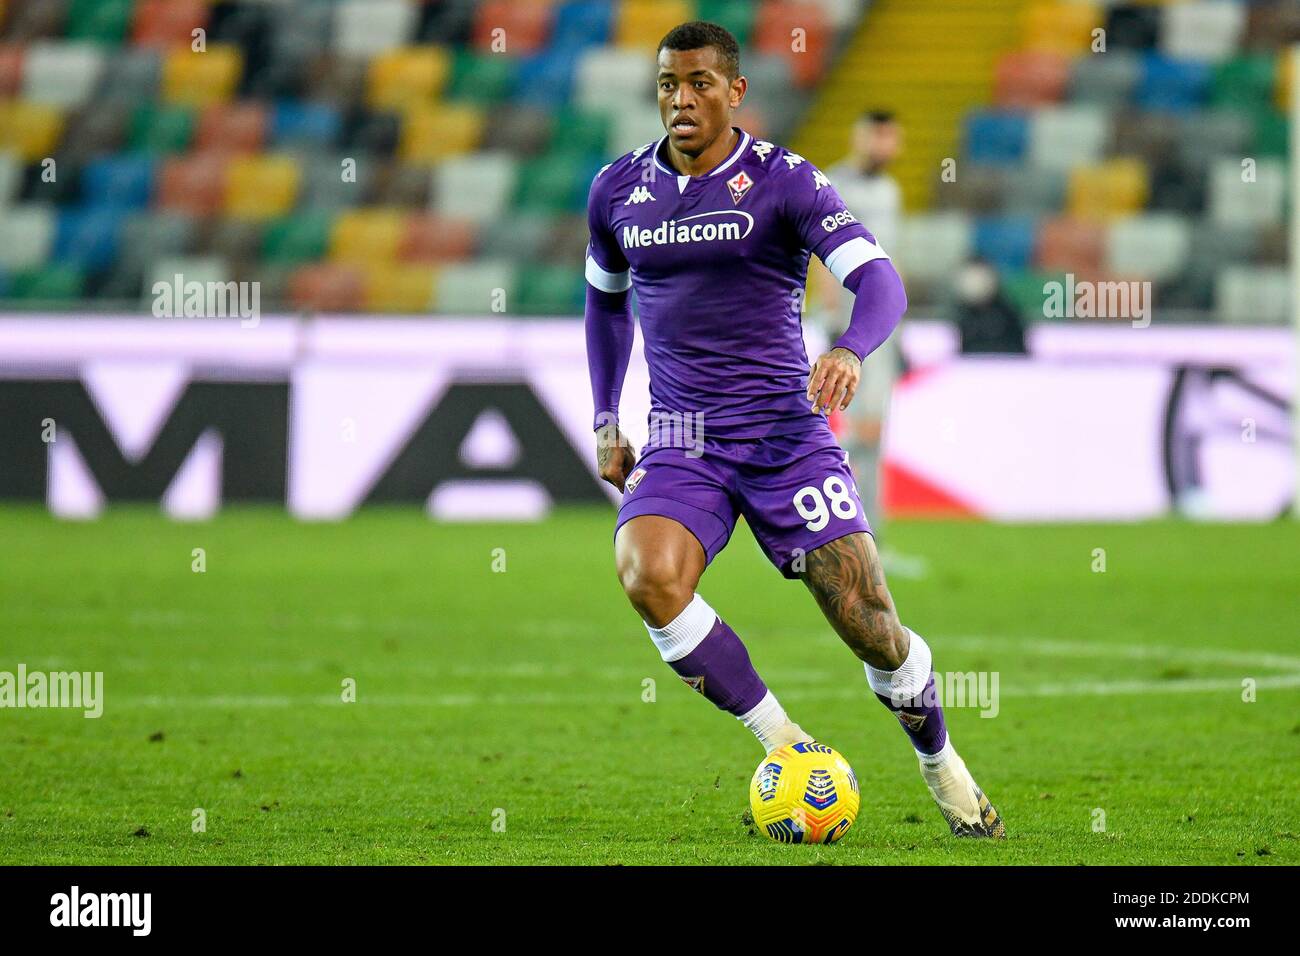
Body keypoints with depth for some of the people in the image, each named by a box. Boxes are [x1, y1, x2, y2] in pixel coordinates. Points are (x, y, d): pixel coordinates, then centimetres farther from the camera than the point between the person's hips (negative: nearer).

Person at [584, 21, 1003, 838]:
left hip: (785, 431, -2)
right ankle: (787, 746, -14)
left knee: (869, 622, -8)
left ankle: (941, 764, 23)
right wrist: (606, 424, 19)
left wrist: (850, 351, -37)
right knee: (649, 577, -28)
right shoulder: (617, 191, 7)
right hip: (681, 445, 2)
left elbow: (879, 279, -16)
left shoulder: (784, 181, -5)